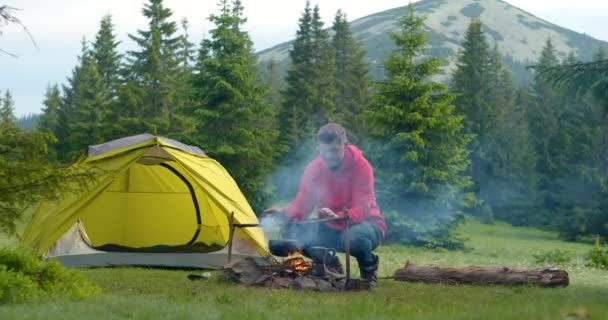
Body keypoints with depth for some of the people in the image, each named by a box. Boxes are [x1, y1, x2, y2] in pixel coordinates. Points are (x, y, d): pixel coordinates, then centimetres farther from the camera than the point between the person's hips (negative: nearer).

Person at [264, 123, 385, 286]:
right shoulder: (313, 169, -6)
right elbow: (301, 204, -6)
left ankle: (368, 265, -5)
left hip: (365, 224, -4)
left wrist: (337, 217, -47)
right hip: (330, 229, 5)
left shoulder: (361, 167, -20)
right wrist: (285, 213, -30)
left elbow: (362, 209, -27)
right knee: (294, 233, -20)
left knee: (355, 236, -41)